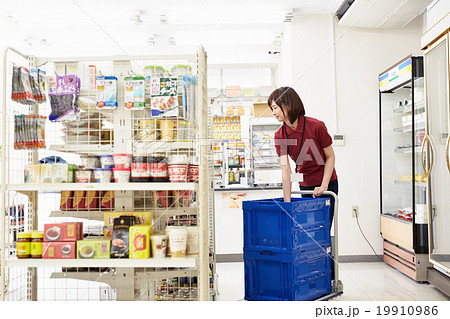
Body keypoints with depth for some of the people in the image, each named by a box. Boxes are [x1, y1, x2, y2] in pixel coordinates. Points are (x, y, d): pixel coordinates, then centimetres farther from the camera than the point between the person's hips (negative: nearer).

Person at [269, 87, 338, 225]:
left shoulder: (316, 126, -19)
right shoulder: (279, 136, -10)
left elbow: (330, 157, -9)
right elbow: (285, 170, -14)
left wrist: (324, 186, -17)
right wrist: (287, 202, -19)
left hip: (327, 184, -4)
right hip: (304, 186, 4)